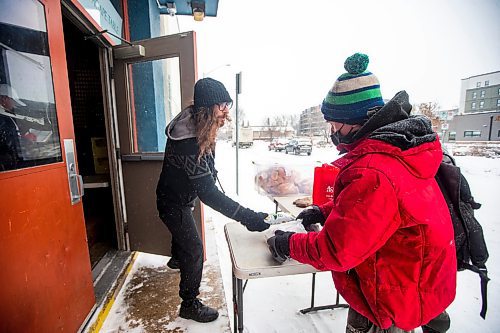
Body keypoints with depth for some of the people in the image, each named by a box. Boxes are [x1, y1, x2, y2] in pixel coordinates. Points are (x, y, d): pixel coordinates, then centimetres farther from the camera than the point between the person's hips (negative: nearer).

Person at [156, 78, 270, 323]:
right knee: (194, 250, -1)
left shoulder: (192, 125, -10)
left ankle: (177, 258, 65)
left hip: (181, 196, 10)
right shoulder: (189, 143, -39)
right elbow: (208, 194, -41)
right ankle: (190, 305, 22)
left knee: (183, 230, 33)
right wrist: (246, 217, -44)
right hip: (174, 203, -9)